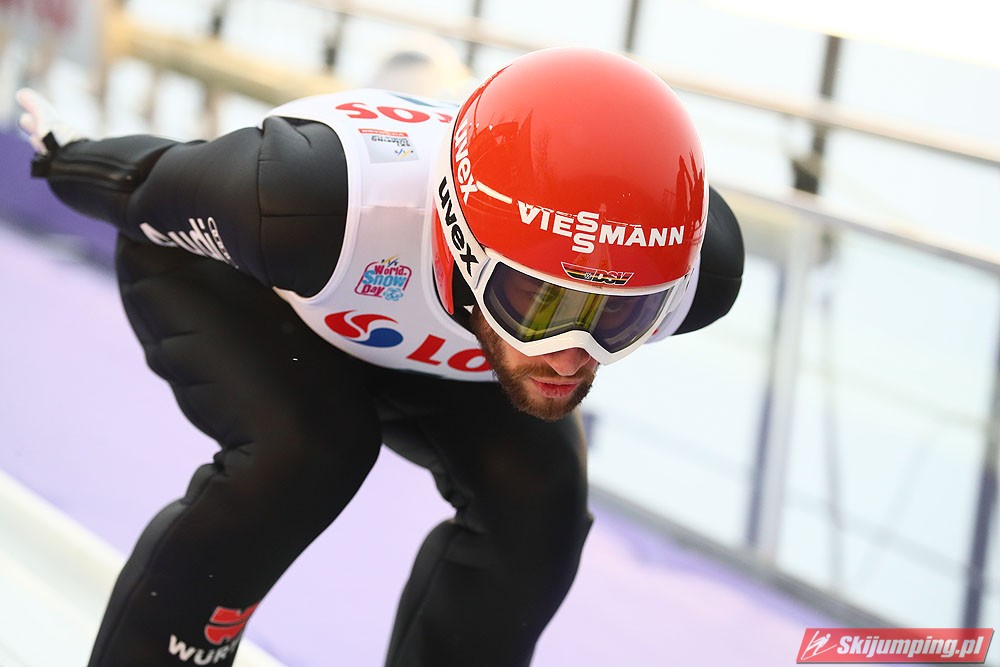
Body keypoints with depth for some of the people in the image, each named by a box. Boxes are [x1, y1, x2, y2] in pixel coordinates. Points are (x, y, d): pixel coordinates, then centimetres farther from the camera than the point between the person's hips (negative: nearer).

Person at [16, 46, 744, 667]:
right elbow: (152, 186, -23)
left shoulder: (698, 265, -34)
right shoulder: (315, 207, -46)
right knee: (303, 448, -30)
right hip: (220, 269, -4)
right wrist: (67, 155, -3)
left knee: (534, 500, -14)